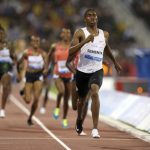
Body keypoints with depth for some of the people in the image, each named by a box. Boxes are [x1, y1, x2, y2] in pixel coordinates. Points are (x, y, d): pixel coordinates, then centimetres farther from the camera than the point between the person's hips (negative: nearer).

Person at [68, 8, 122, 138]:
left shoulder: (104, 34, 6)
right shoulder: (80, 33, -5)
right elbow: (70, 52, -17)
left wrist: (115, 62, 38)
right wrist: (85, 41, -27)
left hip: (97, 70, 0)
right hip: (82, 71, 0)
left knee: (95, 92, -27)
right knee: (82, 98, 17)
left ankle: (95, 129, -29)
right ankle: (79, 120, 51)